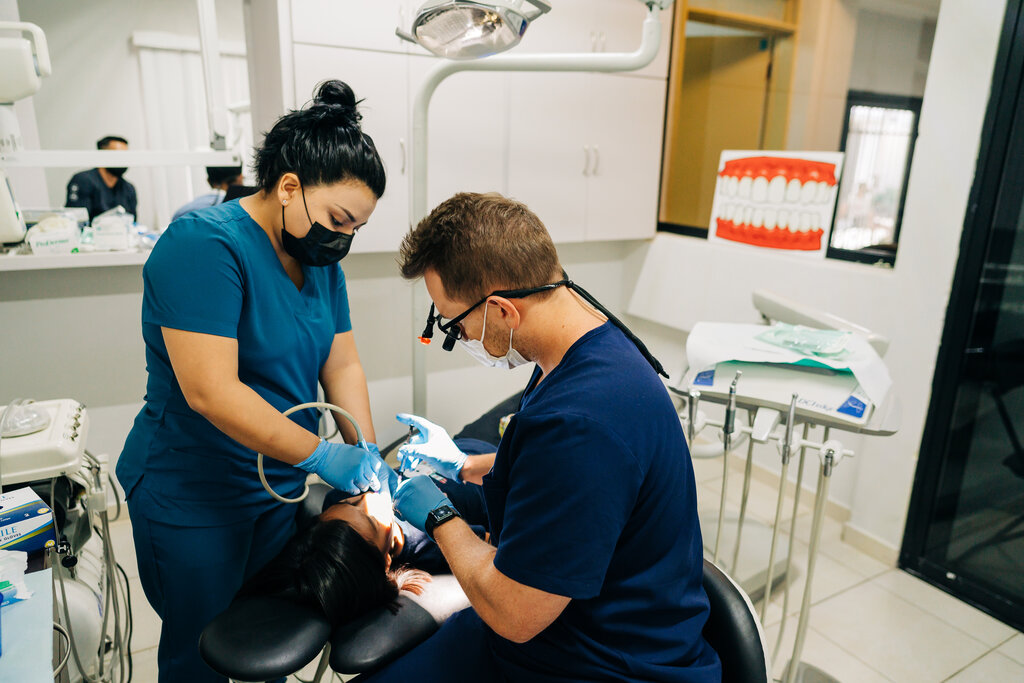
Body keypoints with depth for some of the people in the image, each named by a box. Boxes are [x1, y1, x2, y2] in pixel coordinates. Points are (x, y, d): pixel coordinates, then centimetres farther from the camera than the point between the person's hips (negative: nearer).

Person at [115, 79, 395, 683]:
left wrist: (368, 460, -8)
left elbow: (342, 365, 1)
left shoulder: (319, 256, 1)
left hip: (280, 486, 7)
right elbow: (211, 391, -30)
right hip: (193, 503, -7)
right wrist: (323, 455, -27)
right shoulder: (205, 243, -24)